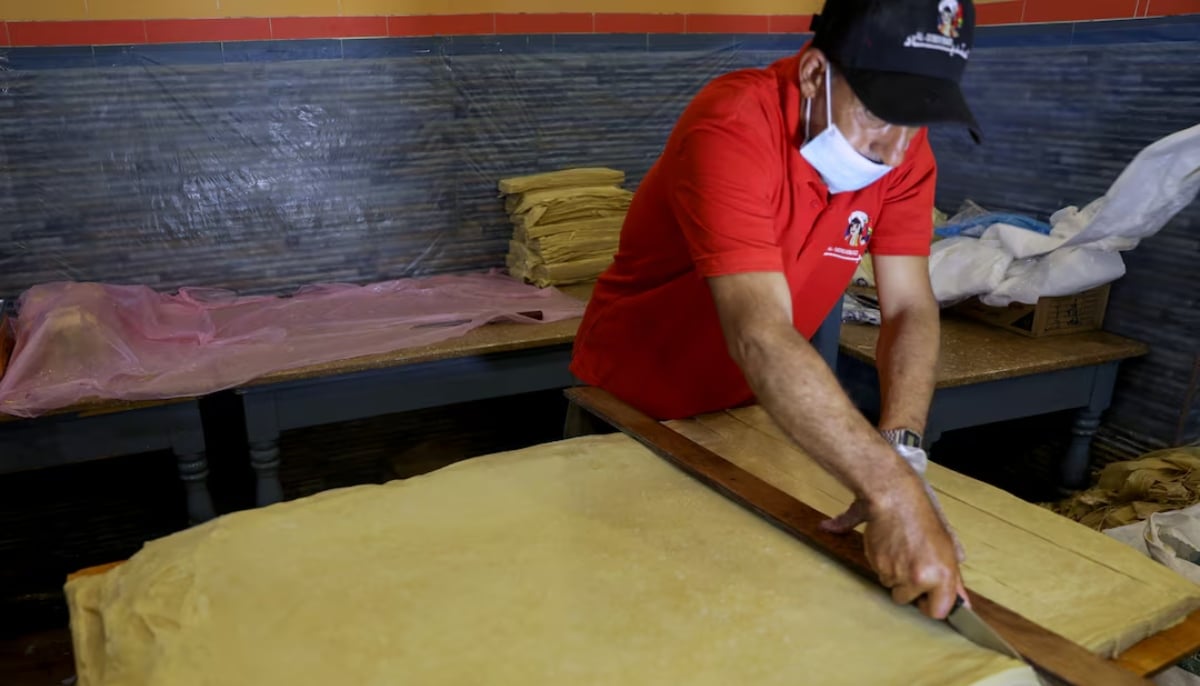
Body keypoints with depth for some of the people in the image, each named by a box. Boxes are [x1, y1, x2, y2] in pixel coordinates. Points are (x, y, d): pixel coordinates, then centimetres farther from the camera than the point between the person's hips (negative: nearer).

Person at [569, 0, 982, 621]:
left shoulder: (902, 150, -13)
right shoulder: (732, 129, -33)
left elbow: (910, 309, -16)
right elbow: (760, 338, -44)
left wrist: (899, 446, -33)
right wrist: (891, 488, -50)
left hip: (748, 407, 5)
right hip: (632, 406, -4)